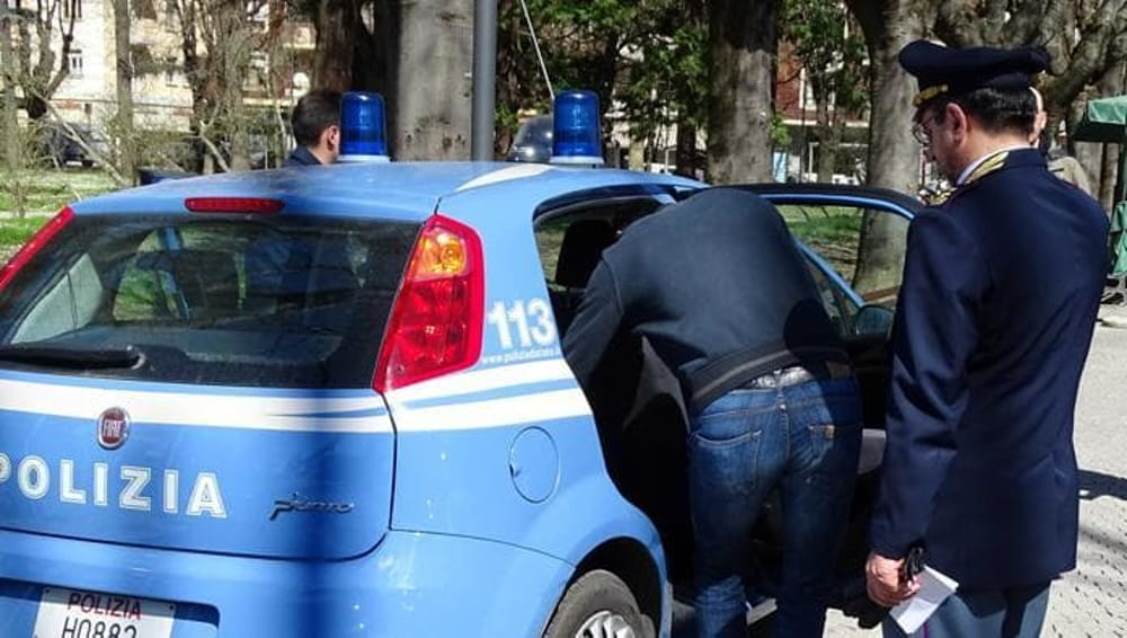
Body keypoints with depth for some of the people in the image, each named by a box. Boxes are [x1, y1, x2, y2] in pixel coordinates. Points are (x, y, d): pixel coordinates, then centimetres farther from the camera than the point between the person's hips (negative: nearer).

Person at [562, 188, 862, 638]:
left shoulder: (622, 258, 20)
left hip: (733, 414, -2)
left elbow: (569, 375, 22)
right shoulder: (747, 205, 29)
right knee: (807, 590, 16)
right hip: (828, 398, 3)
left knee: (718, 579, 23)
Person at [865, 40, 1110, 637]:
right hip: (1046, 510, 8)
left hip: (964, 524, -8)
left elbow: (923, 402, -19)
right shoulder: (1086, 217, 5)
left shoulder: (954, 230, -19)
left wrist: (890, 539, -14)